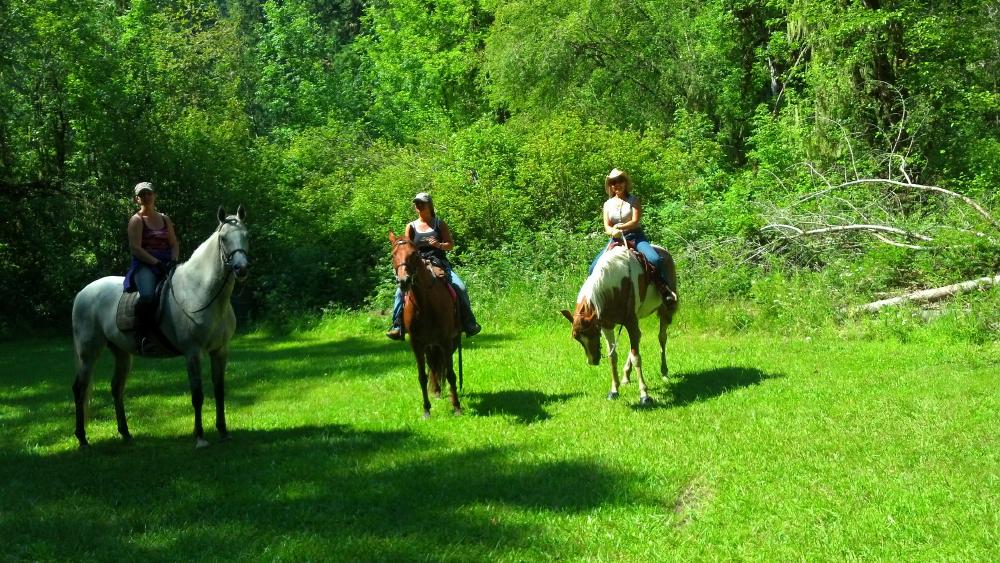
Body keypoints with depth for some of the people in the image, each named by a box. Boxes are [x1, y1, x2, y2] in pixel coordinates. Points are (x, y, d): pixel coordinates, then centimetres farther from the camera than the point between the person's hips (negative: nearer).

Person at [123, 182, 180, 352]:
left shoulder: (165, 219, 19)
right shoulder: (136, 220, 3)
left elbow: (174, 244, 16)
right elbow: (135, 248, -8)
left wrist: (173, 260, -6)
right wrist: (156, 263, -18)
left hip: (166, 265, 6)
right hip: (144, 266, -6)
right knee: (148, 295, -35)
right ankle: (142, 336, -28)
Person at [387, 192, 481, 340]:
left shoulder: (439, 224, 8)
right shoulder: (411, 226, 11)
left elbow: (451, 244, 3)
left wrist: (439, 245, -18)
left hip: (440, 263, -1)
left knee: (461, 288, -22)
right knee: (401, 291, -23)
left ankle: (469, 324, -15)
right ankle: (397, 326, -19)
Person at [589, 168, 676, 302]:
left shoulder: (633, 200, 4)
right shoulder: (608, 204, 11)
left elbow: (635, 221, -7)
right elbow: (607, 227, 1)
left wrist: (619, 227, -20)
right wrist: (613, 231, -22)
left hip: (635, 237, -3)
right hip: (616, 239, 3)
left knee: (655, 259, -30)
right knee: (593, 269, -12)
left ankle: (665, 290, -22)